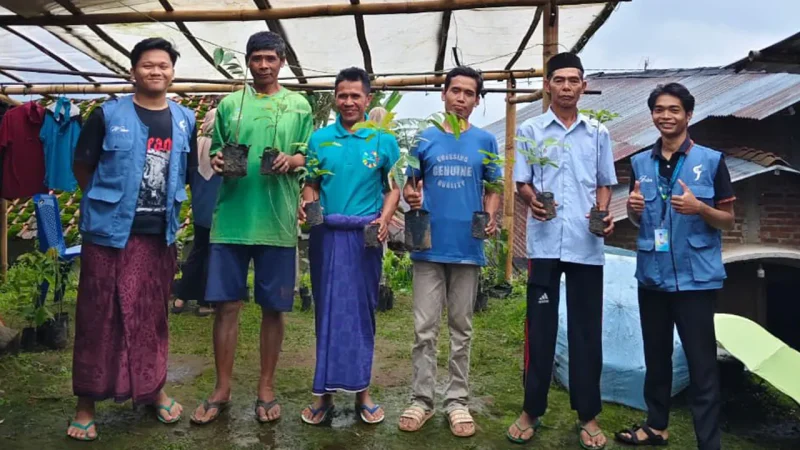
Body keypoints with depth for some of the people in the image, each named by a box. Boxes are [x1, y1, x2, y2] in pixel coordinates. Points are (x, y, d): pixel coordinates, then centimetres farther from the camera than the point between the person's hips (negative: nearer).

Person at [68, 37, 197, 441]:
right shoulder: (107, 115, -3)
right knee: (98, 317, 3)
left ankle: (153, 389, 28)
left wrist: (169, 206, 7)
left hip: (159, 232, 3)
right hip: (109, 230, -3)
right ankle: (86, 403, 15)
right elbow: (82, 167, 3)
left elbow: (189, 172, 14)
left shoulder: (185, 120, 7)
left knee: (153, 316, 13)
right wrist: (107, 203, 3)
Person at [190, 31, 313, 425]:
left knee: (273, 308, 5)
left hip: (277, 221, -1)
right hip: (231, 218, 1)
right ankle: (222, 389, 18)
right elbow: (216, 153, 15)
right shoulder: (229, 104, 12)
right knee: (226, 304, 3)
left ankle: (266, 388, 19)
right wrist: (217, 162, -7)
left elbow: (309, 157, 7)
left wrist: (291, 161, -14)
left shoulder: (299, 106, 9)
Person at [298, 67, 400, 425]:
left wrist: (384, 219, -11)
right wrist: (307, 204, -10)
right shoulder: (319, 138, 8)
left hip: (364, 236, -1)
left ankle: (361, 390, 17)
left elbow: (394, 187, 5)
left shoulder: (384, 140, 4)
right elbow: (311, 184, 10)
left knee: (362, 310, 5)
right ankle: (324, 391, 15)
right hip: (326, 234, 1)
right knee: (327, 309, 5)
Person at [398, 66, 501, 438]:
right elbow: (409, 185, 9)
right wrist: (411, 197, -13)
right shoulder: (425, 139, 6)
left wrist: (491, 216, -11)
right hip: (429, 246, 0)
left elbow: (493, 188, 9)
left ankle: (457, 401, 19)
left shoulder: (485, 141, 6)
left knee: (461, 329, 9)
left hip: (468, 248, 0)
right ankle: (421, 400, 14)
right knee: (424, 328, 3)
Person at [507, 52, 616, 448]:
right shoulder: (530, 131, 7)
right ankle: (531, 410, 17)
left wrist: (603, 213, -5)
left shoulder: (598, 133, 12)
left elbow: (604, 183, 15)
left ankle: (587, 415, 19)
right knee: (540, 327, 4)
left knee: (587, 329, 7)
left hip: (587, 245, 2)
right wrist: (532, 200, -17)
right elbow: (522, 182, 5)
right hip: (545, 243, -1)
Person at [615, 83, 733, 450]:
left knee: (701, 364, -1)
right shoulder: (641, 163, 8)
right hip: (652, 275, 5)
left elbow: (728, 220, -1)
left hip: (696, 277, -4)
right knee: (655, 356, 17)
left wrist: (699, 208, -21)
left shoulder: (711, 161, -4)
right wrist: (633, 208, -7)